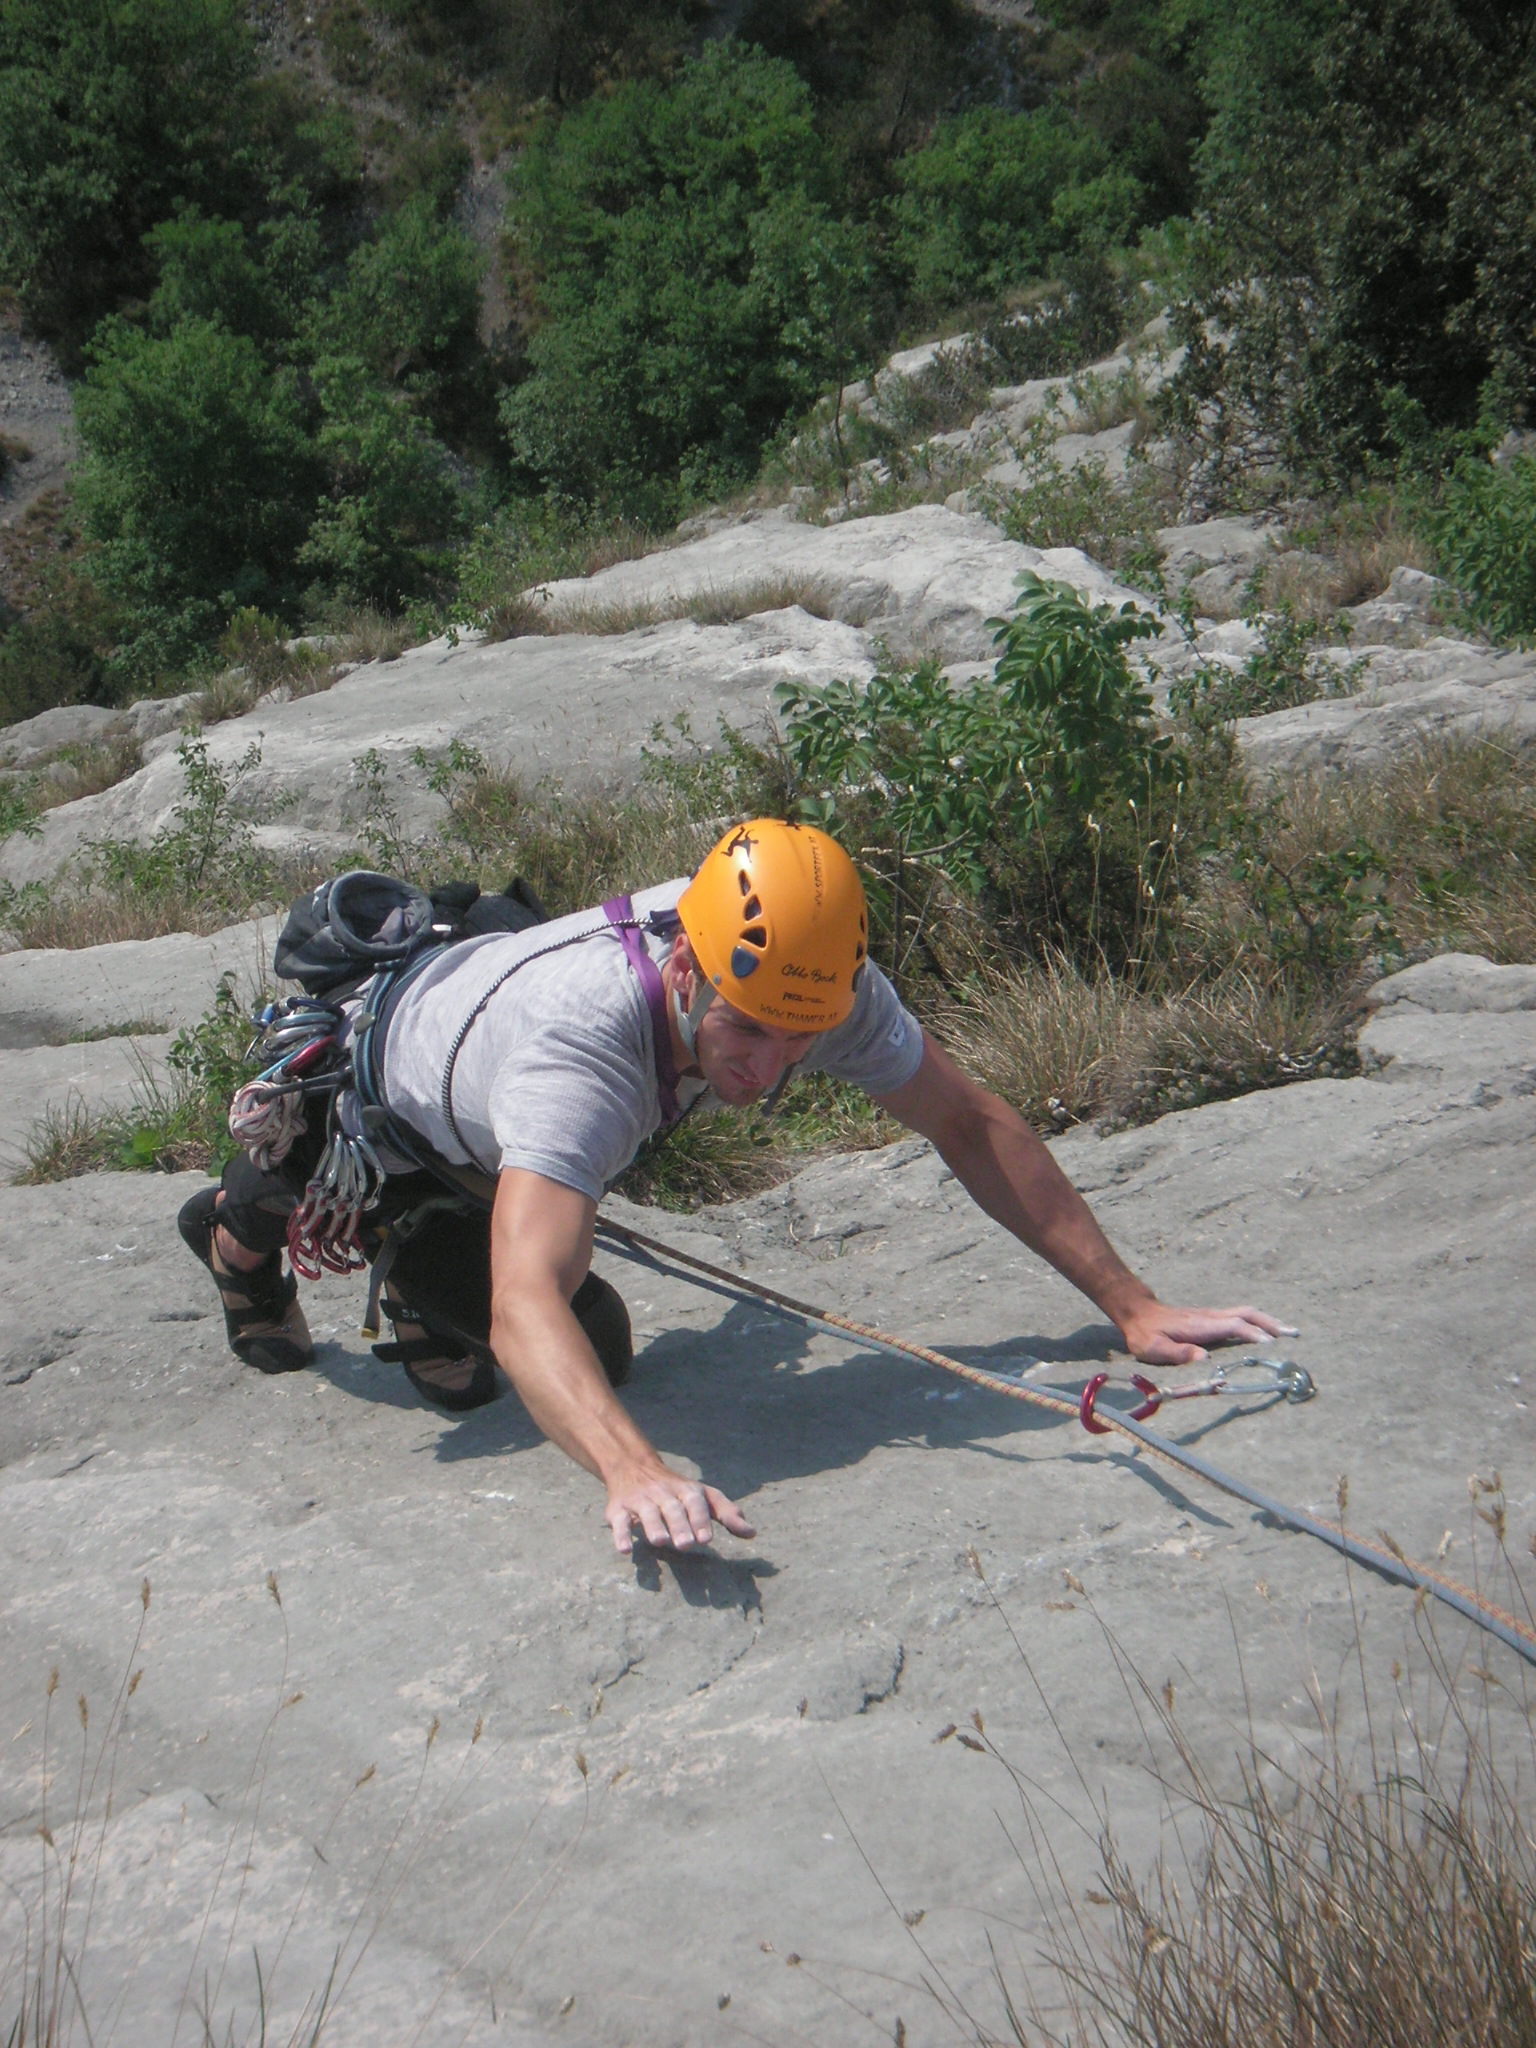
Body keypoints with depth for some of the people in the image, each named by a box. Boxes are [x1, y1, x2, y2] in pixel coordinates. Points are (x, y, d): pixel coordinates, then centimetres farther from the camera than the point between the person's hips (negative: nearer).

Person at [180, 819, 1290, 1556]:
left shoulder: (816, 979, -34)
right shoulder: (575, 1043, -51)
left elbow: (973, 1123, -22)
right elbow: (525, 1307, -61)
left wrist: (1134, 1307, -25)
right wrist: (636, 1472, -79)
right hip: (358, 1069, -5)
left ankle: (416, 1254, 36)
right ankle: (242, 1232, 53)